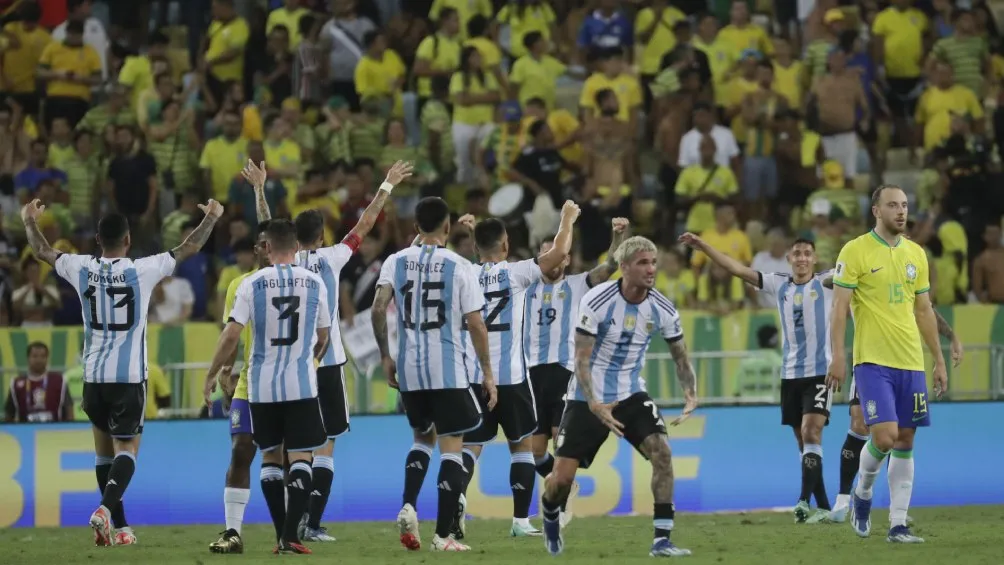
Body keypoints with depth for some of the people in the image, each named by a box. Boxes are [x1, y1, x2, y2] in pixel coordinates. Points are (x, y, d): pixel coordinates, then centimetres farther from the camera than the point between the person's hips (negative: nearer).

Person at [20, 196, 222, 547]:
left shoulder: (82, 269, 1)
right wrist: (211, 217, 19)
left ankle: (118, 526, 19)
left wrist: (30, 221, 37)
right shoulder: (142, 271, -7)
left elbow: (42, 251, 18)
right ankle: (105, 509, -26)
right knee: (126, 450, -2)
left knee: (104, 449, 16)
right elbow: (189, 248, 2)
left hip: (94, 375, 3)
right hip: (130, 375, -3)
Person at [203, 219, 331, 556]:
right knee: (300, 458, 1)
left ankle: (281, 535, 12)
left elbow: (231, 335, -9)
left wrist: (213, 374, 3)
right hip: (301, 384, 0)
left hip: (263, 386, 0)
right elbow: (323, 338, 10)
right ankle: (290, 535, -13)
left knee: (270, 456, 14)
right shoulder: (314, 283, 0)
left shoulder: (252, 284, -5)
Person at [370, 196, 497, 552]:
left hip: (409, 368, 4)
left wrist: (385, 356, 4)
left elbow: (378, 309, -7)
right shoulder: (459, 267, -4)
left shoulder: (396, 262, 3)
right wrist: (487, 373, 1)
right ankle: (443, 535, -2)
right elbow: (475, 325, -7)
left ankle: (408, 506, 2)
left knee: (423, 437, 24)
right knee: (451, 448, 2)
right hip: (449, 369, -4)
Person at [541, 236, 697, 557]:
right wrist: (594, 405, -31)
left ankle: (662, 540, -16)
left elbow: (681, 358, 3)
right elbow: (581, 359, -18)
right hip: (588, 398, -3)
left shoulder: (662, 309, -8)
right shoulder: (597, 301, -20)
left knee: (661, 452, -20)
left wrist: (691, 396, -16)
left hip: (631, 394, 3)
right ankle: (550, 518, 33)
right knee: (563, 476, -3)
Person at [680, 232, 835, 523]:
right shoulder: (779, 285, 8)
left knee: (811, 433, -18)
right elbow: (738, 269, 5)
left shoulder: (825, 283, 1)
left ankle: (805, 500, -24)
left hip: (820, 372, -5)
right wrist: (704, 247, -1)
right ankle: (824, 507, 11)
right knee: (804, 442, 6)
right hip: (790, 375, 5)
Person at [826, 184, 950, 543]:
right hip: (872, 361, -5)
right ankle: (862, 494, 13)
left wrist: (939, 361, 15)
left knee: (905, 442, 4)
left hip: (911, 363, 5)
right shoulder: (855, 251, -5)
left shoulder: (916, 254, 12)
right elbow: (840, 307, -6)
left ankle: (898, 524, 8)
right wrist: (838, 356, -15)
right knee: (885, 436, -16)